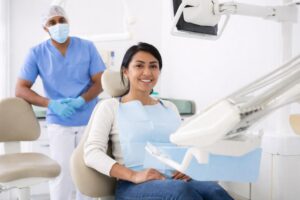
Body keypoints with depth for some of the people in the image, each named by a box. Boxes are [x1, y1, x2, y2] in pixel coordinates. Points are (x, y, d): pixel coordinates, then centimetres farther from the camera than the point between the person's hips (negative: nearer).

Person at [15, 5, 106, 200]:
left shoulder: (87, 47, 0)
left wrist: (81, 100, -20)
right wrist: (51, 104, -18)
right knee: (62, 172, -6)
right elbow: (21, 89, -3)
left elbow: (100, 82, -1)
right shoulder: (37, 53, -1)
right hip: (59, 123, -1)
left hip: (90, 121, 1)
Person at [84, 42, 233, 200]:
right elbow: (92, 154, -3)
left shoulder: (170, 108, 23)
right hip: (134, 185, -4)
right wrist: (133, 175, -18)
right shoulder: (110, 107, 9)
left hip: (176, 180, 4)